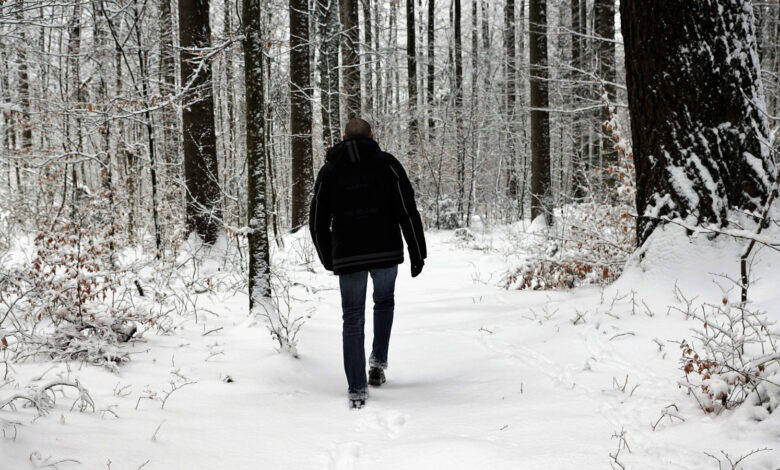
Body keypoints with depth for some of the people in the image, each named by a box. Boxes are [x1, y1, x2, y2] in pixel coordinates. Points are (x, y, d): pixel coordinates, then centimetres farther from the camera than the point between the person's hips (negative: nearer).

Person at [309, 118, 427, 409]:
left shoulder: (329, 171, 9)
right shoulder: (386, 163, 3)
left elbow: (318, 224, 10)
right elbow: (408, 211, -4)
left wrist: (328, 260, 22)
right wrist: (417, 252, 1)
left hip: (347, 256, 1)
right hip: (386, 252, -1)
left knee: (353, 321, 7)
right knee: (384, 302, 27)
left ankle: (356, 390, 3)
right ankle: (378, 361, 16)